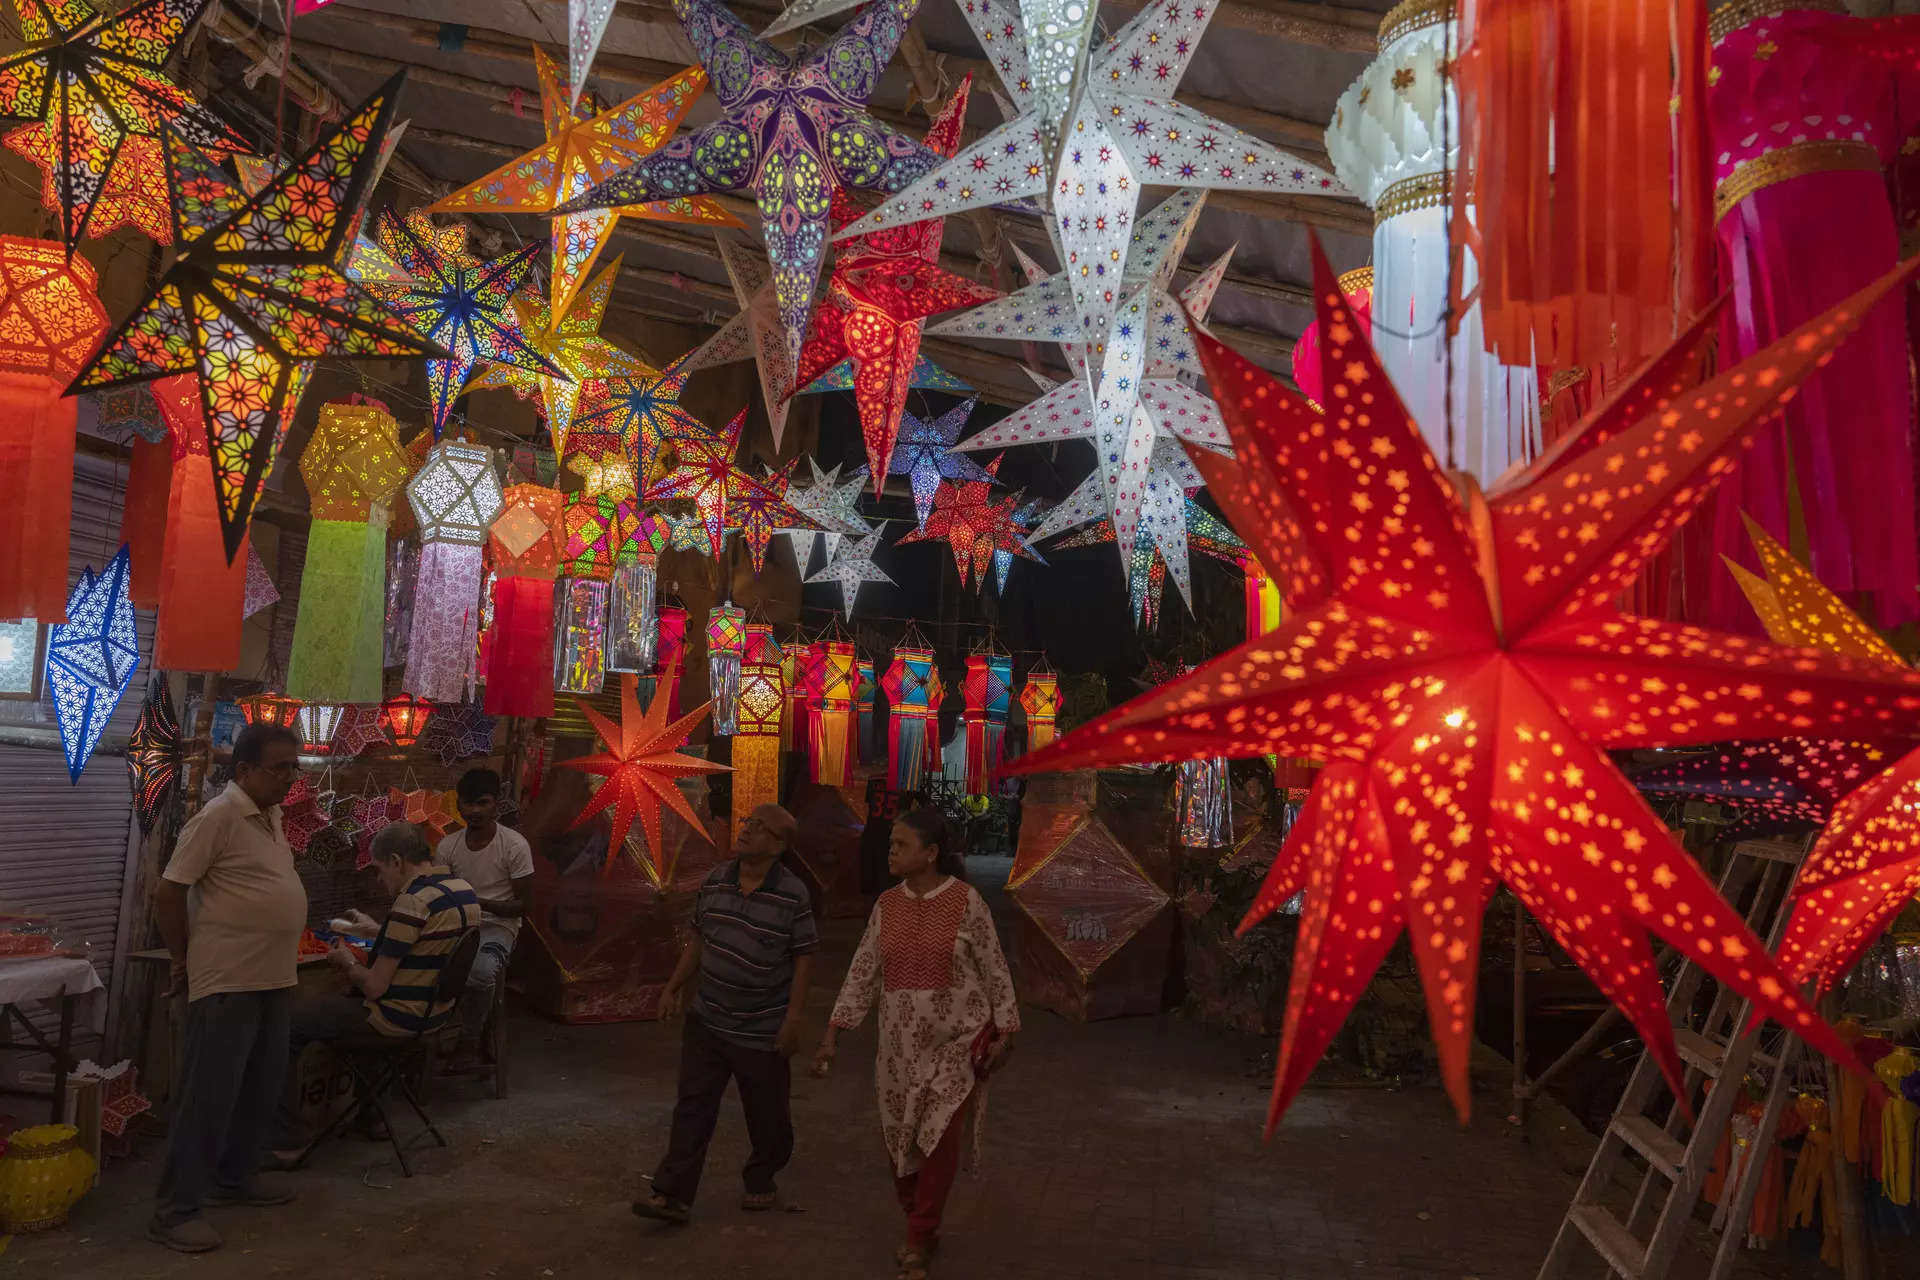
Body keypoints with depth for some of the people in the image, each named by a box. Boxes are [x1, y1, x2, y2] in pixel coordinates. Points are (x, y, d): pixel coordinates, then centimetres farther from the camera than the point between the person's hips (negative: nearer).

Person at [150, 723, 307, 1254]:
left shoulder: (271, 815, 10)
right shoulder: (219, 817, -16)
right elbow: (168, 892, -14)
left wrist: (278, 955, 16)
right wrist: (182, 957, -5)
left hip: (272, 978, 9)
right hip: (227, 982, -9)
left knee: (261, 1087, 17)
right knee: (208, 1095, -2)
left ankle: (235, 1177, 32)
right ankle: (175, 1209, 7)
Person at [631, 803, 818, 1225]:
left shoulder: (793, 895, -15)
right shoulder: (715, 880, 0)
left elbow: (803, 958, -11)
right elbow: (698, 937, 11)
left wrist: (792, 1020, -14)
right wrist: (675, 986, 10)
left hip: (762, 1029, -4)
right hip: (707, 1019, 4)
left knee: (767, 1114, 12)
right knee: (692, 1107, 4)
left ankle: (760, 1183, 35)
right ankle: (673, 1195, 10)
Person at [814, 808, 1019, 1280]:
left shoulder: (966, 901, -12)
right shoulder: (887, 905, 0)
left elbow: (994, 969, -5)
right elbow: (862, 974, 3)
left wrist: (1004, 1032, -6)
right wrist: (832, 1035, 0)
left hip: (957, 1039, -4)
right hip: (902, 1042, 5)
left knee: (939, 1140, -7)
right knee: (900, 1139, 11)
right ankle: (923, 1228, 34)